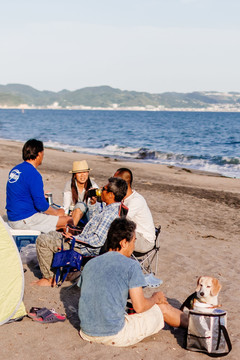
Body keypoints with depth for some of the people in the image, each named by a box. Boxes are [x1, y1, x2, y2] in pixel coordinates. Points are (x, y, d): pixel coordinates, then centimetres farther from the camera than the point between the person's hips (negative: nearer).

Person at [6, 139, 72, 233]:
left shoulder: (15, 169, 9)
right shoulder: (33, 174, -19)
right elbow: (41, 205, -20)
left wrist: (40, 195, 31)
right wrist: (57, 212, -2)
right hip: (24, 220, -9)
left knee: (60, 211, 18)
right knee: (68, 220, -7)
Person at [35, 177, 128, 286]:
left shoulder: (110, 214, -28)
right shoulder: (114, 207, 4)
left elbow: (98, 241, -31)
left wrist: (74, 239, -23)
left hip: (86, 249, -11)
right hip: (84, 239, 11)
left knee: (42, 240, -9)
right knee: (52, 234, 26)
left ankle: (50, 279, 1)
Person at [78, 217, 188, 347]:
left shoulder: (90, 264, 6)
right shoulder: (131, 265, -12)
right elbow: (139, 306, -13)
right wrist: (155, 298, 10)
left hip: (87, 334, 7)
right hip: (114, 336, -6)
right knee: (163, 307, 14)